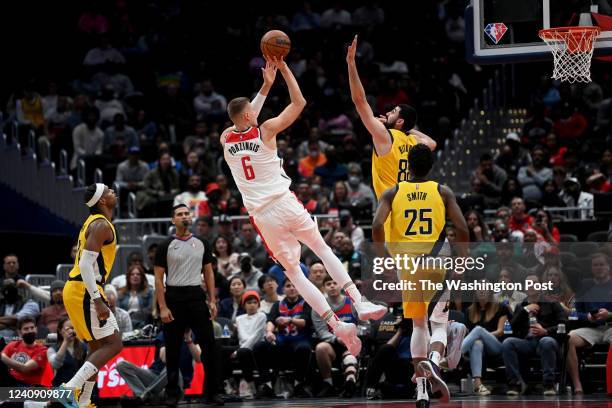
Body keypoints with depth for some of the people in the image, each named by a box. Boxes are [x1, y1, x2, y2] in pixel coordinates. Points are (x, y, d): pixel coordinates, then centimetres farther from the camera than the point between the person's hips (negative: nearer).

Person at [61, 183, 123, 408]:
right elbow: (86, 265, -22)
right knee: (113, 344, -11)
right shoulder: (101, 225, -14)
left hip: (76, 289, 10)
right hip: (85, 291, -10)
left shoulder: (94, 222, 18)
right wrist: (98, 301, -25)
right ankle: (70, 389, -19)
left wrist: (98, 297, 27)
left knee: (98, 348, 15)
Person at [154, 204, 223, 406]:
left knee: (209, 344, -4)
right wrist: (163, 307, -10)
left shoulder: (201, 244, 10)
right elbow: (158, 278, -2)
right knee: (173, 349, 3)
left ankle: (212, 392, 1)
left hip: (197, 296, 2)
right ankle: (172, 393, 11)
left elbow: (208, 273, 13)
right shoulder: (166, 246, 0)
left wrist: (212, 301, 3)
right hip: (174, 297, -2)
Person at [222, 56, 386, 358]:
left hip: (261, 216, 2)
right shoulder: (265, 130, -7)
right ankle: (360, 304, 8)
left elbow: (246, 119, 25)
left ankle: (337, 325, -1)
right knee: (323, 249, 17)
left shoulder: (226, 139, 5)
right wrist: (283, 68, 7)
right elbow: (299, 103, 2)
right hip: (285, 205, -2)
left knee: (293, 270, 8)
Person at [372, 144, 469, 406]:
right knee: (439, 323, 6)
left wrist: (384, 257, -2)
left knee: (418, 324, 16)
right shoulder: (443, 192, 3)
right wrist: (463, 259, 5)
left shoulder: (393, 193, 4)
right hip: (437, 264, -2)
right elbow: (462, 229, -6)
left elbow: (377, 225, -10)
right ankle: (434, 361, -27)